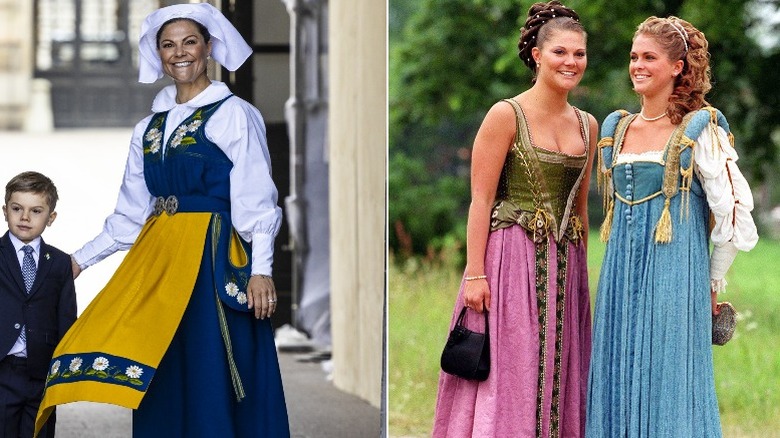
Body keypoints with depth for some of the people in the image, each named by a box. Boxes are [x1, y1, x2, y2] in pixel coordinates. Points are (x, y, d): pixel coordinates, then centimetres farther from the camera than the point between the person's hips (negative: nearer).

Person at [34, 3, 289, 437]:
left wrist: (261, 269, -19)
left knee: (210, 382, -8)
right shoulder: (150, 127, 16)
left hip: (212, 259, -6)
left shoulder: (233, 115, -2)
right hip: (157, 261, 6)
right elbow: (131, 213, 19)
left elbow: (256, 198, -9)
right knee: (163, 383, 4)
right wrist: (82, 259, 16)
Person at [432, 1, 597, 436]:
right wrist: (475, 272, -15)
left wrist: (582, 276, 16)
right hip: (511, 258, -6)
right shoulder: (507, 115, -6)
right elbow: (481, 199, -9)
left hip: (564, 267, 6)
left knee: (557, 379, 7)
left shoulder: (588, 126, 11)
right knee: (504, 380, -5)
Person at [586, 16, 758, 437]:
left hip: (674, 281, -6)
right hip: (622, 279, 6)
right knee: (619, 388, 5)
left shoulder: (700, 130, -6)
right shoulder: (616, 128, 13)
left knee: (668, 390, -4)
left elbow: (733, 212, -6)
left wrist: (712, 284, -1)